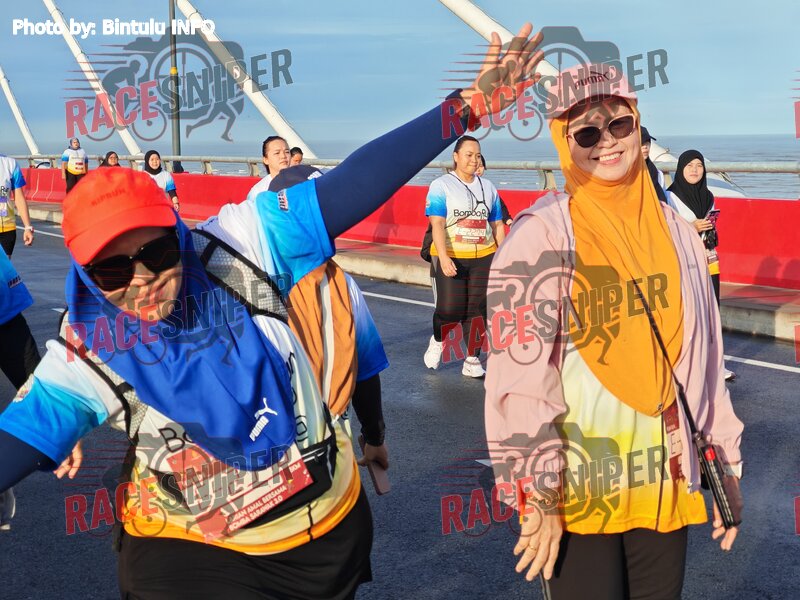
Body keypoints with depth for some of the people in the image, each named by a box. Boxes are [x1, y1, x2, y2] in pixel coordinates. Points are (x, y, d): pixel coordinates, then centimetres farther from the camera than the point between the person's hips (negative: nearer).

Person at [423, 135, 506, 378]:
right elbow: (437, 224, -11)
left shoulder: (488, 187, 14)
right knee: (451, 307, -8)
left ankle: (472, 360, 10)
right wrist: (444, 257, -23)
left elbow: (497, 225, 16)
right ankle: (437, 341, 24)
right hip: (451, 257, -4)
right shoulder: (441, 185, -2)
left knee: (477, 310, 2)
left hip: (483, 258, 4)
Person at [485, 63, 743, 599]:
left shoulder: (675, 232, 6)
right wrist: (536, 492, -16)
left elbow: (703, 360, 12)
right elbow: (518, 376, -15)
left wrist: (725, 465, 13)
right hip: (575, 491, -5)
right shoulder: (542, 235, -11)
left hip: (664, 483, 5)